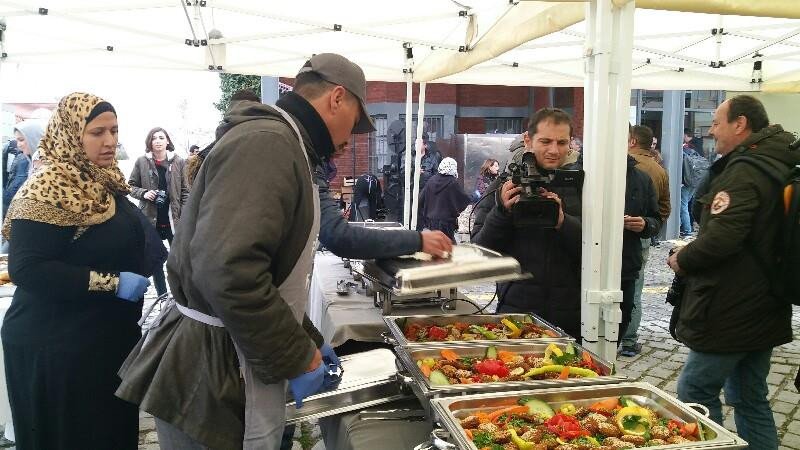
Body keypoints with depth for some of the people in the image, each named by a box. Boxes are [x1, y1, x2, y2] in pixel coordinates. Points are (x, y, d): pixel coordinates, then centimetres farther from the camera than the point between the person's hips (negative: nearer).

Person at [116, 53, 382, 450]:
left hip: (236, 370, 10)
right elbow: (227, 270, -32)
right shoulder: (268, 142, -20)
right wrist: (299, 357, -20)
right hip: (213, 383, -10)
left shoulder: (282, 145, 15)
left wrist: (308, 340, 22)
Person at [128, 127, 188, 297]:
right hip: (151, 219, 1)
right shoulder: (142, 162, -1)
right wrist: (143, 193, -12)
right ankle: (162, 296, 22)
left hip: (174, 219, -1)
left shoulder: (178, 162, -2)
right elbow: (131, 186, 9)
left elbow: (185, 191, 0)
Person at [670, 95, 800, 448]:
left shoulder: (743, 171, -19)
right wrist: (691, 257, 12)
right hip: (765, 310, 10)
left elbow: (721, 237, -30)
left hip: (730, 312, -10)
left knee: (695, 392, 1)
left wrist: (682, 260, -11)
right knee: (752, 399, 18)